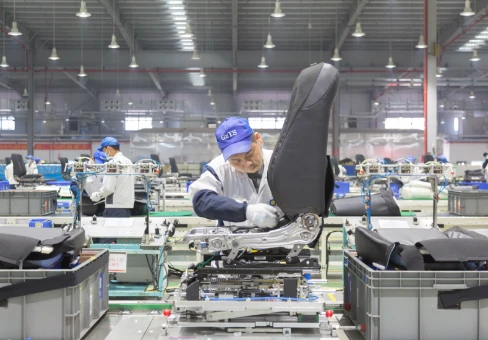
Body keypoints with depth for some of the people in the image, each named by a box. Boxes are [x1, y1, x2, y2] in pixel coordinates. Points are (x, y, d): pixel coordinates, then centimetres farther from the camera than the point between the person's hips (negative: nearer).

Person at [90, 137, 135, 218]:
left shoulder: (114, 162, -12)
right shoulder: (128, 161, 13)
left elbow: (108, 188, -16)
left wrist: (97, 196, 0)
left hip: (115, 207, -8)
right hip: (127, 205, 8)